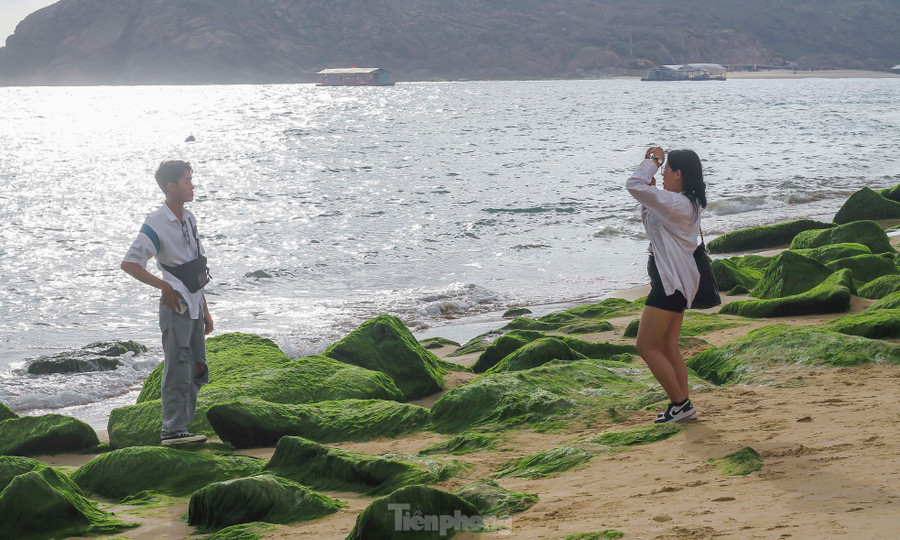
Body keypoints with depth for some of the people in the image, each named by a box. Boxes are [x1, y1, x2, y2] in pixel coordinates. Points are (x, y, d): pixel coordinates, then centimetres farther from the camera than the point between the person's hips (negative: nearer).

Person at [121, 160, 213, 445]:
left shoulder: (189, 219, 14)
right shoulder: (156, 224, -12)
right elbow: (129, 264, -16)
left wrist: (205, 311, 19)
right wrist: (164, 286, -19)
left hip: (193, 306, 8)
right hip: (176, 306, -8)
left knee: (197, 370, 11)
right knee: (178, 371, -7)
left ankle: (181, 426, 18)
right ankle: (173, 430, 0)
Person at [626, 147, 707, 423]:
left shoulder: (675, 203, -20)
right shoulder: (687, 204, 12)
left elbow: (634, 185, -25)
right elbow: (651, 223, 24)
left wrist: (653, 160, -10)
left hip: (670, 283, -11)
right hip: (674, 283, 11)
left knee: (646, 346, -4)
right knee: (668, 348, 15)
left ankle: (681, 404, -2)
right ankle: (683, 406, 18)